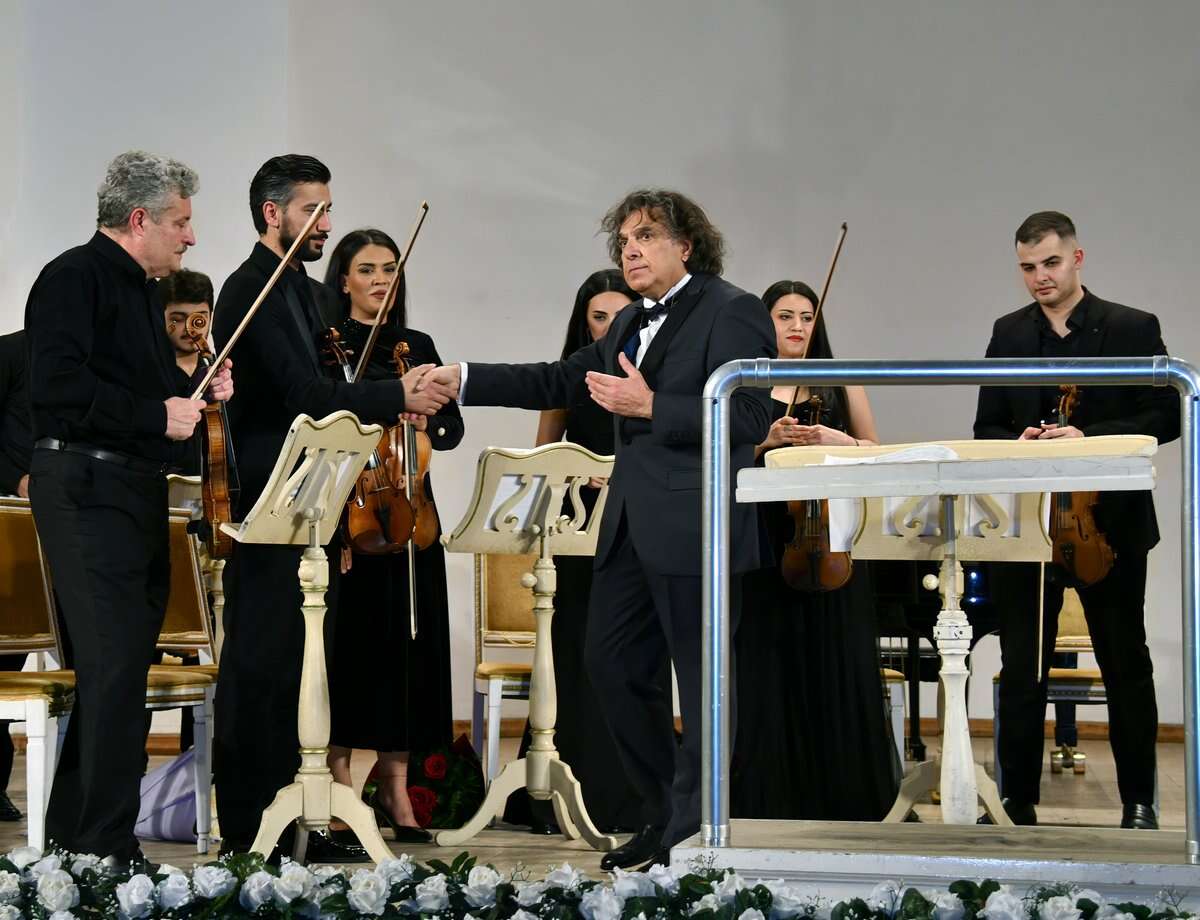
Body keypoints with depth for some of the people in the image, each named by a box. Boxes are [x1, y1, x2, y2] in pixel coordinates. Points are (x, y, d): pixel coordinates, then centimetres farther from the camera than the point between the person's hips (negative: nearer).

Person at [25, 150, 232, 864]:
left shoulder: (139, 290, 20)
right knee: (117, 664, -13)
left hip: (139, 490, 10)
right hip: (88, 489, -10)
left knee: (121, 662, 12)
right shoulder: (76, 278, -10)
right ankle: (107, 847, -10)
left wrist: (196, 392, 8)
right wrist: (157, 415, -19)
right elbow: (59, 386, -22)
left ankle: (75, 824, 21)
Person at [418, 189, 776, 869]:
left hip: (693, 530, -9)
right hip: (632, 526, 9)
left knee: (703, 677, -2)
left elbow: (752, 417, -17)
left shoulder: (733, 313, -8)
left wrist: (651, 407, -19)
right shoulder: (632, 324, 19)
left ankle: (695, 834, 6)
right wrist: (466, 380, 11)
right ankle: (665, 816, 23)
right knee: (612, 662, 12)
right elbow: (558, 381, 20)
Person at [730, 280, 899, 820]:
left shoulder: (840, 385, 11)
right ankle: (769, 801, 4)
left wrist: (836, 440, -8)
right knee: (766, 670, -2)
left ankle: (839, 799, 6)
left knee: (832, 669, -1)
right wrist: (769, 438, -14)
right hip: (763, 538, -1)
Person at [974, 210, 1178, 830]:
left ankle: (1138, 801, 12)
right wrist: (1017, 443, -11)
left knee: (1125, 664, 4)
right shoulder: (1008, 334, 10)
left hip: (1109, 523, -3)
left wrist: (1090, 437, -19)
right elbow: (986, 427, 12)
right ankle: (1017, 799, 11)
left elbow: (1165, 419, -6)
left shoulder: (1132, 329, -1)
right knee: (1021, 668, 5)